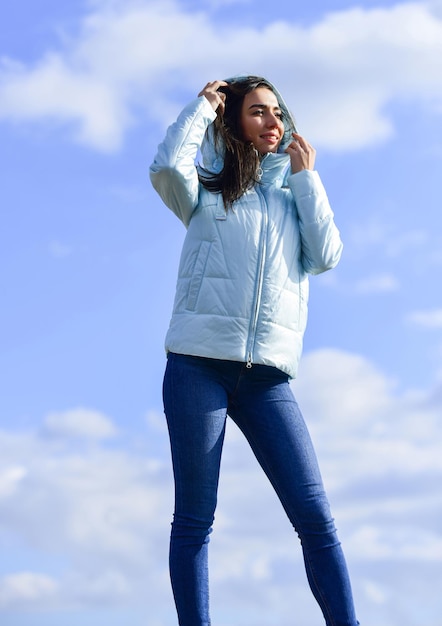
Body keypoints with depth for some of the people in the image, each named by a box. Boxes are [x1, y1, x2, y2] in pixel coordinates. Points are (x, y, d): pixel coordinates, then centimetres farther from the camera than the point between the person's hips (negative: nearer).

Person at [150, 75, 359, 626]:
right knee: (195, 516, -3)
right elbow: (167, 167, -9)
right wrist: (202, 105, 6)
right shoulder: (207, 193, 14)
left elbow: (326, 256, 5)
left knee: (316, 516, -8)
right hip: (199, 363, -2)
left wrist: (306, 174, 10)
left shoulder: (293, 198, 22)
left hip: (267, 375, 2)